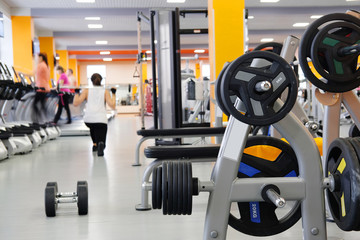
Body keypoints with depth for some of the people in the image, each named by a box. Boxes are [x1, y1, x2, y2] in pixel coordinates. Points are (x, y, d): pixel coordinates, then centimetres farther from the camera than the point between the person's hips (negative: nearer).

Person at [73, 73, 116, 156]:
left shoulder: (87, 91, 14)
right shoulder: (105, 92, 14)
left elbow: (75, 103, 4)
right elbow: (112, 105, 1)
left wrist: (77, 92, 19)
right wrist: (113, 93, 14)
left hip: (88, 120, 2)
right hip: (101, 120, -2)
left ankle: (95, 144, 35)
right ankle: (100, 144, -31)